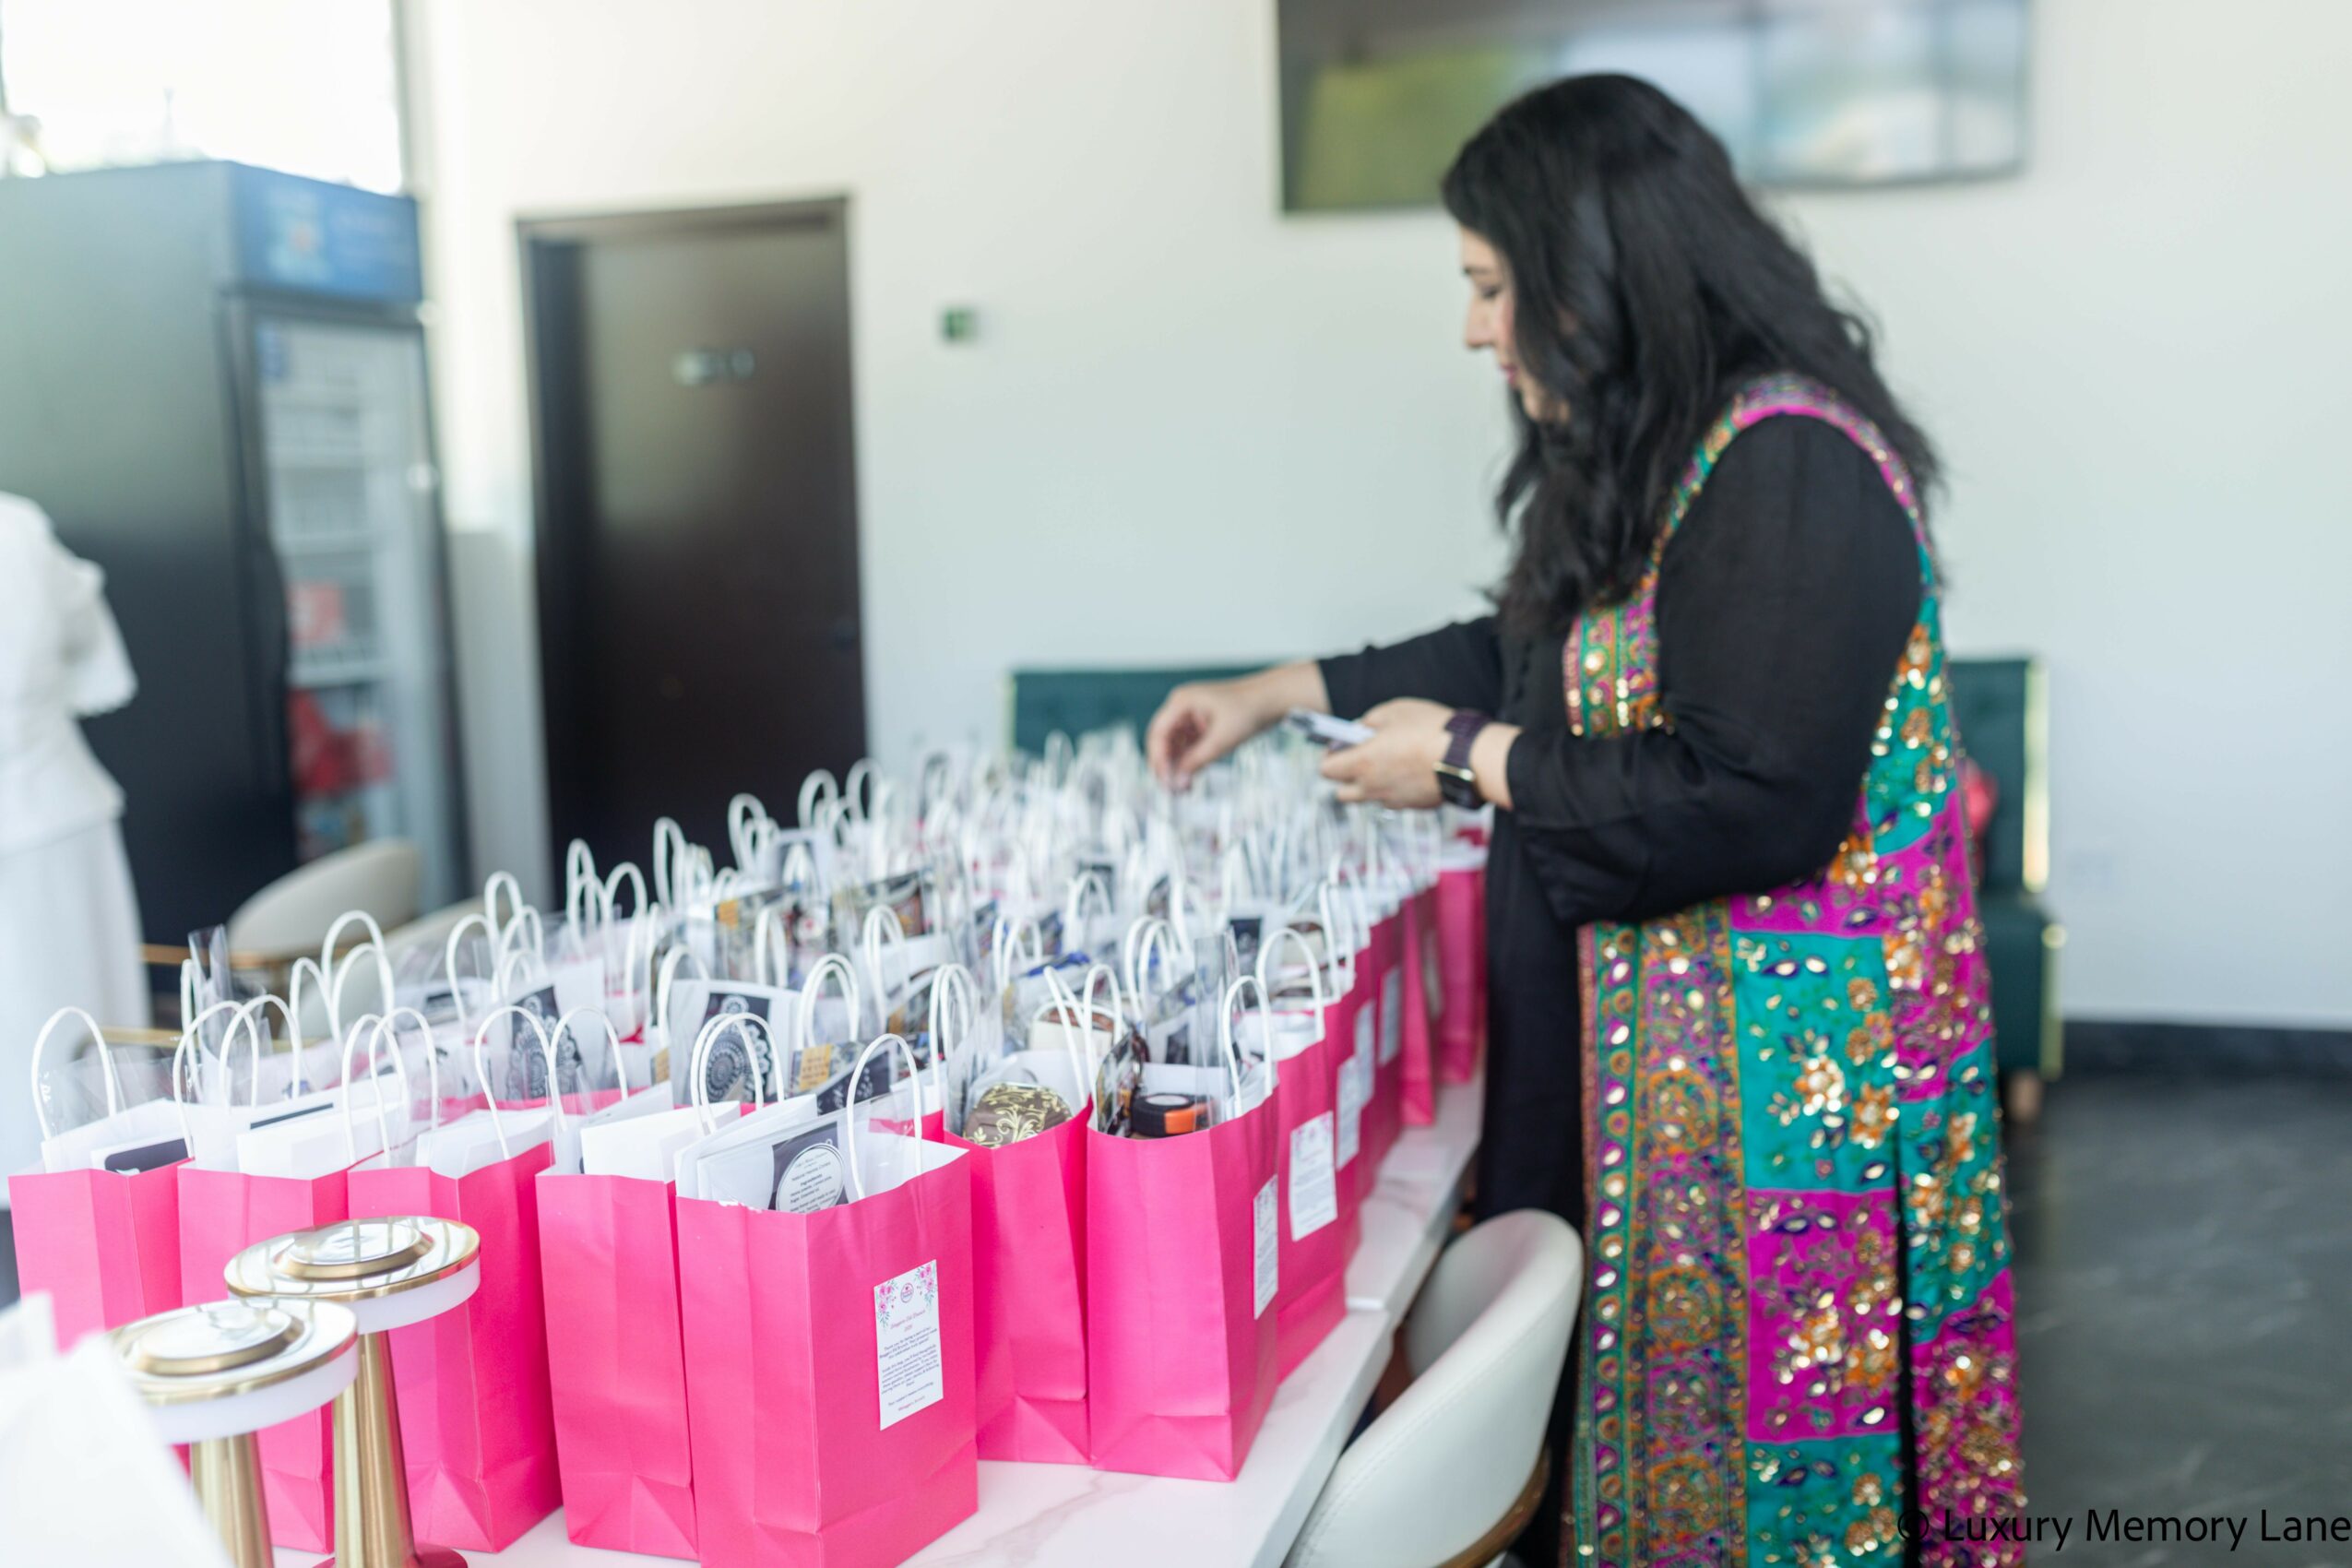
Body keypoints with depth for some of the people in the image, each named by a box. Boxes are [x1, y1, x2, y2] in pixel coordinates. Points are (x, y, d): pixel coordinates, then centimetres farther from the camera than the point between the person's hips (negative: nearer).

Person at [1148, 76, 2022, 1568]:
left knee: (1754, 1423, 5)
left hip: (1775, 1076, -9)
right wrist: (1284, 692, 22)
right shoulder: (1667, 454, 11)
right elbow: (1546, 652, 24)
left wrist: (1470, 759, -14)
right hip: (1647, 1048, 9)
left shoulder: (1793, 473, -20)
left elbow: (1747, 802, -25)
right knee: (1632, 1390, 16)